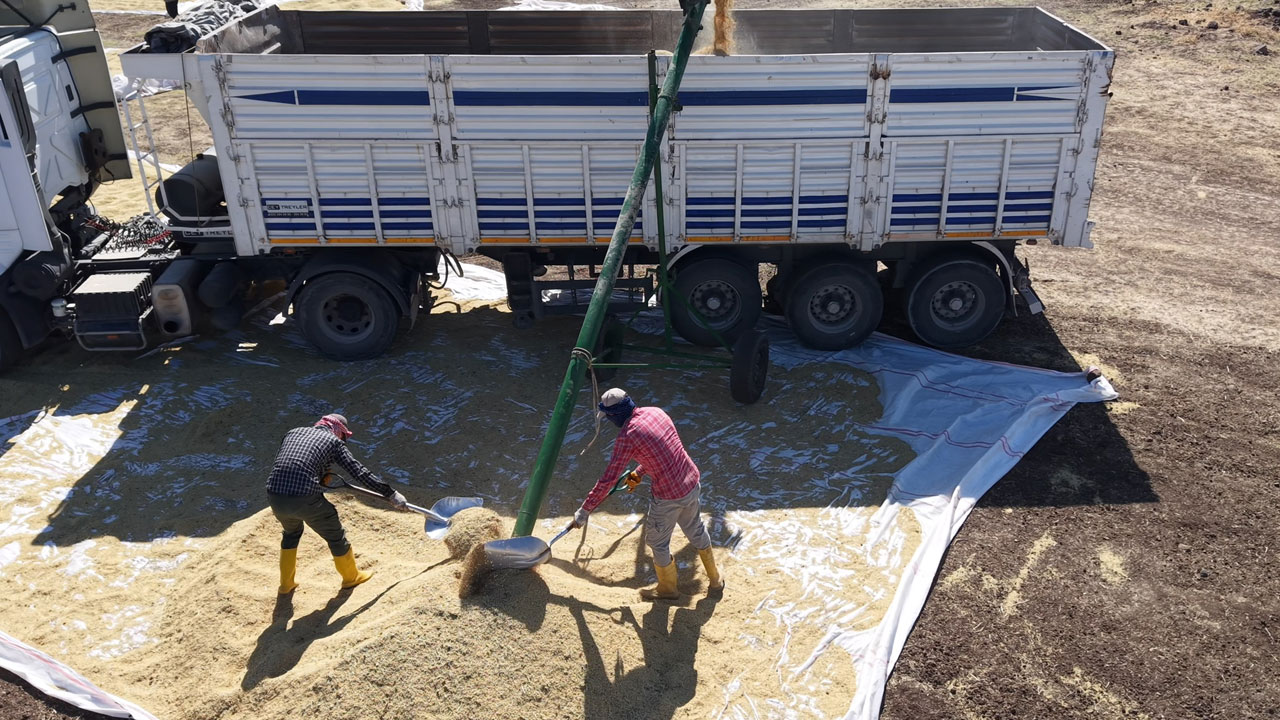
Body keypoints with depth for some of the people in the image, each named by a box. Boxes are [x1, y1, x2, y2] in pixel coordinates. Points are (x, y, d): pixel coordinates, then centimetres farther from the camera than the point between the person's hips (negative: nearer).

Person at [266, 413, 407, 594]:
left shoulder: (293, 432, 22)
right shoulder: (334, 441, 8)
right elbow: (359, 473, 4)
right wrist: (391, 494, 9)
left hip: (275, 496, 5)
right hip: (306, 498, -5)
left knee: (292, 532, 35)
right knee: (335, 536, 20)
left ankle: (286, 583, 44)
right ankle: (351, 576, 40)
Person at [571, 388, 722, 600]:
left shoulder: (627, 436, -19)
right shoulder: (656, 412, 1)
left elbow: (608, 479, -17)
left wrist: (584, 510, -9)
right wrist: (639, 472, 27)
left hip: (669, 496, -7)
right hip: (692, 482, 7)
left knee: (658, 542, 18)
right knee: (696, 530, 29)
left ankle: (667, 588, 39)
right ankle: (715, 579, 46)